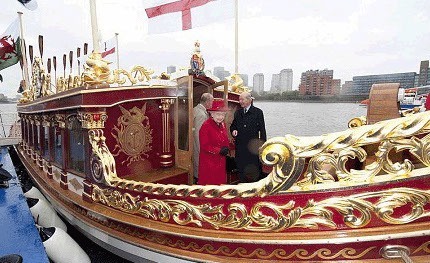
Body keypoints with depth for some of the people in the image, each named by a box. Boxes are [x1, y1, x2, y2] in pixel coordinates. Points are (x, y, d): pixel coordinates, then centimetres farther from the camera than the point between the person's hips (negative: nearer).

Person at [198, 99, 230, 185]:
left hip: (221, 161, 7)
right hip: (209, 163, -7)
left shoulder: (222, 125, 7)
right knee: (209, 184, 4)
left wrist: (226, 149, -4)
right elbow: (204, 146, -17)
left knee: (220, 183, 15)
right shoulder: (206, 126, -15)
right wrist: (219, 150, -19)